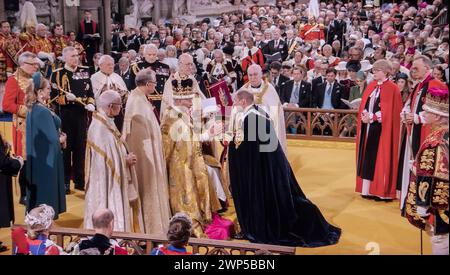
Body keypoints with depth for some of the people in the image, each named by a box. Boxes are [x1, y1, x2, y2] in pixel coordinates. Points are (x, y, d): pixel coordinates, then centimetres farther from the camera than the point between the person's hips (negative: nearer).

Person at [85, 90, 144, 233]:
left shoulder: (107, 123, 10)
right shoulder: (99, 127, -20)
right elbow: (103, 157, -22)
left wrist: (126, 156, 1)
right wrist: (125, 159, -12)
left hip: (114, 179, 10)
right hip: (106, 182, -10)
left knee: (116, 213, 14)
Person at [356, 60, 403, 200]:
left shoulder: (392, 88, -8)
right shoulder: (371, 86, 13)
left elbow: (388, 111, -14)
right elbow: (364, 104, 11)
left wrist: (372, 117, -18)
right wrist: (364, 115, -9)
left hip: (381, 128, -7)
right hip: (368, 126, 7)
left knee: (380, 158, -4)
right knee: (367, 158, 7)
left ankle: (382, 191, 1)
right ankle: (368, 189, 12)